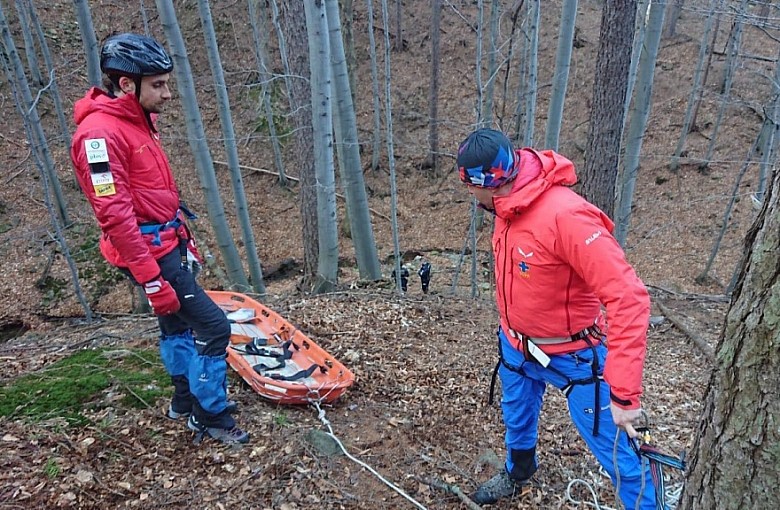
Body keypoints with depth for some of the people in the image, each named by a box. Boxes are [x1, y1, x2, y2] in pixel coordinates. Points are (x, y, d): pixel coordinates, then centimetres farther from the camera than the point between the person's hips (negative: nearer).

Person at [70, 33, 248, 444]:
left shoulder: (138, 120, 10)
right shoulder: (100, 133, -21)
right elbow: (114, 215, -25)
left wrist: (186, 240, 19)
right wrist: (152, 279, -25)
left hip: (168, 244, 10)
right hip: (149, 253, -10)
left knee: (177, 324, 21)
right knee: (213, 326, -7)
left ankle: (186, 401, 40)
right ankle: (211, 415, 11)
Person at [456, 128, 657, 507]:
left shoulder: (565, 215, -33)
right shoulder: (509, 205, -8)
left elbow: (629, 298, -34)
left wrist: (624, 392, -35)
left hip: (572, 355, -8)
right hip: (516, 344, 8)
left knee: (615, 450, 4)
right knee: (516, 416, 29)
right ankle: (517, 472, 58)